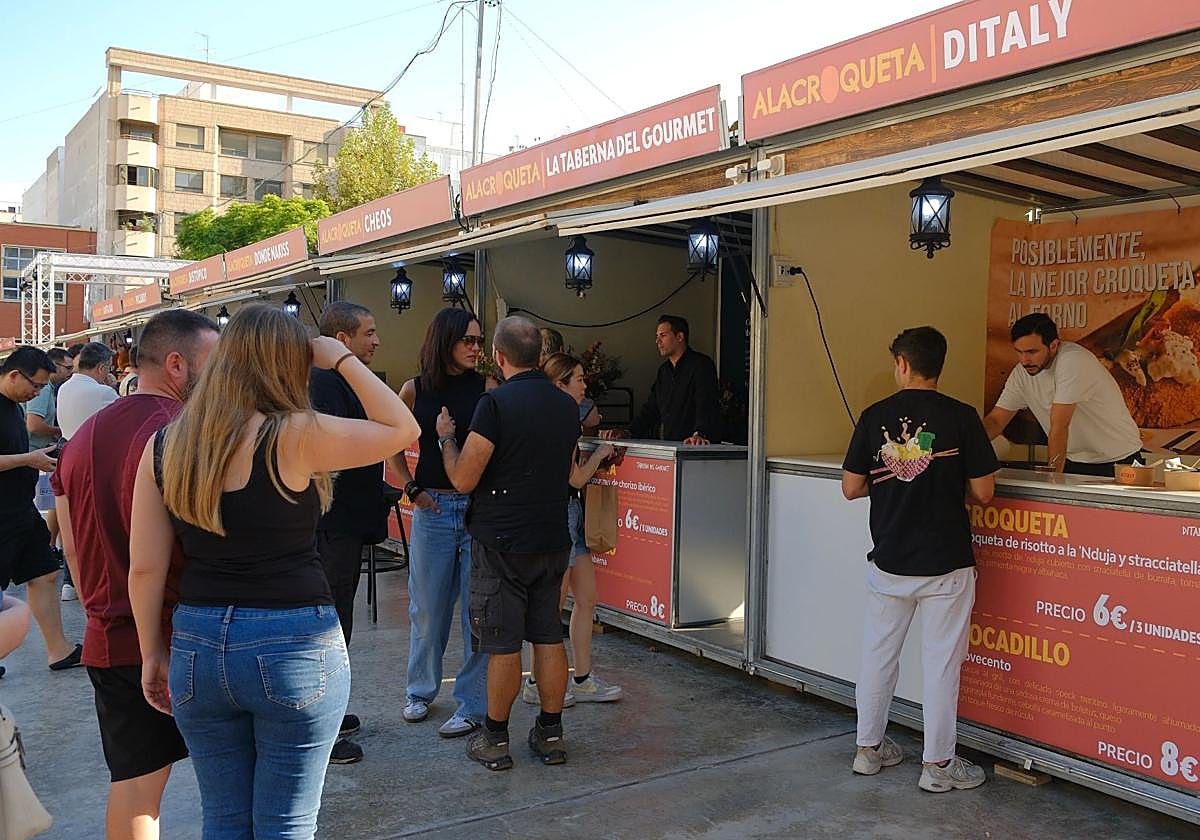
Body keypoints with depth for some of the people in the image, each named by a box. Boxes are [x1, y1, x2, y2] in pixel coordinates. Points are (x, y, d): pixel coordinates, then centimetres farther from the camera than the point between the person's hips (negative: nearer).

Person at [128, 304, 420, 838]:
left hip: (198, 646, 5)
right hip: (292, 646, -5)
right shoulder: (293, 437, -14)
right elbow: (402, 430, -3)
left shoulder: (164, 445, 1)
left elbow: (145, 566, 3)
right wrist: (343, 359, 2)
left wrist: (153, 653, 13)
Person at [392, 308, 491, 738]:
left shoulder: (487, 388, -1)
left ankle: (472, 705, 14)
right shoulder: (415, 390, 3)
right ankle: (420, 690, 32)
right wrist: (411, 488, 3)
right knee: (427, 607, 11)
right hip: (432, 508, 1)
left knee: (476, 606, 2)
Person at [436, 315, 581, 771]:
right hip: (553, 539, 6)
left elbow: (463, 479, -13)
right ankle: (550, 734, 21)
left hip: (502, 541, -6)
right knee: (549, 637, 12)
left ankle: (495, 740, 15)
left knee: (503, 645, 3)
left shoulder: (496, 403, -16)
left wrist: (446, 437, 3)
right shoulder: (567, 405, 6)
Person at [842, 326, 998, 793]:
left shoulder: (874, 417, -3)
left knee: (878, 655, 14)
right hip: (945, 563, -2)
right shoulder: (961, 417, -9)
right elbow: (983, 492, -7)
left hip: (888, 561, 3)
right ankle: (938, 765, 16)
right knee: (940, 663, 7)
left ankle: (868, 749, 26)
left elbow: (851, 487, 0)